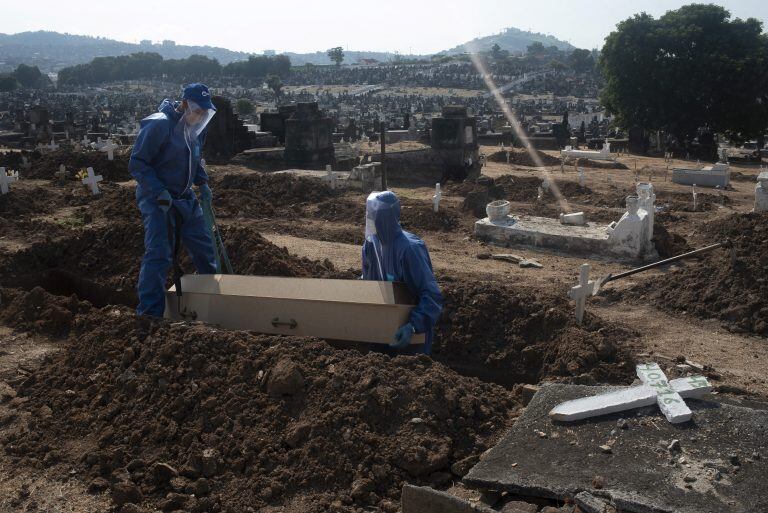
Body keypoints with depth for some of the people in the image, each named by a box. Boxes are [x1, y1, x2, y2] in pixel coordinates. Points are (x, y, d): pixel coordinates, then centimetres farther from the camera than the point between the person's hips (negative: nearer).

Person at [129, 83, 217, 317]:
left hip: (185, 199, 8)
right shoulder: (158, 125, -19)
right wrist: (159, 191, -25)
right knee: (159, 254, -12)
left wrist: (202, 183, 6)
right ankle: (150, 313, -5)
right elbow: (137, 163, -17)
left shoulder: (196, 128, 6)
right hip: (157, 201, -8)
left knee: (204, 247, 13)